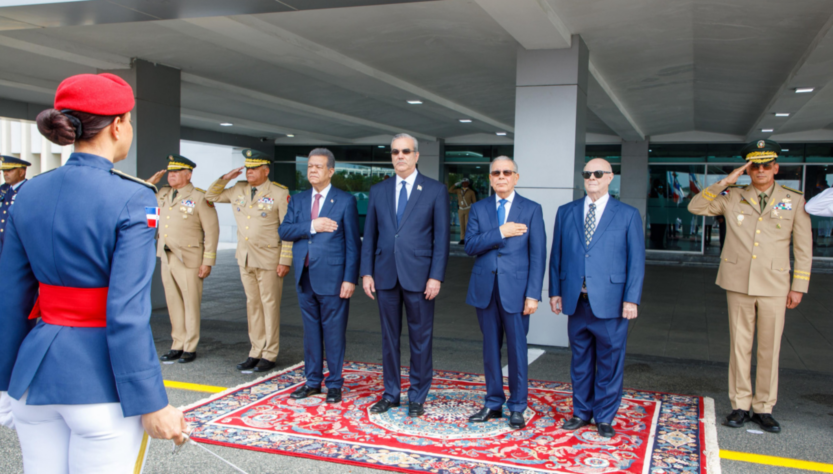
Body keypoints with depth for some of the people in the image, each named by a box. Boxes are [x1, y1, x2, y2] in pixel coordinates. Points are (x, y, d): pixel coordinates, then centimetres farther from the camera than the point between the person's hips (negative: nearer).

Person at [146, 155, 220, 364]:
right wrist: (151, 181, 9)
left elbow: (211, 231, -8)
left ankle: (190, 348, 10)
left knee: (191, 303, 1)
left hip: (188, 260, -6)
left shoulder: (200, 197, -7)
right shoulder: (163, 194, 12)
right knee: (173, 303, 11)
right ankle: (178, 345, 20)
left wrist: (208, 262, -12)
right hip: (166, 258, 6)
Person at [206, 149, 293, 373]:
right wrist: (225, 178, 5)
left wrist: (285, 261, -14)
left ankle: (269, 355, 9)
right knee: (252, 305, 10)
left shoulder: (280, 193, -7)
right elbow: (210, 196, 21)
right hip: (245, 258, 6)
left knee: (269, 305, 0)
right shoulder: (238, 190, 10)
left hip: (269, 260, -5)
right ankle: (256, 352, 18)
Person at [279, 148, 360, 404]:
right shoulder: (298, 200, 11)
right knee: (311, 331, 14)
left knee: (334, 333, 3)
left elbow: (352, 243, -5)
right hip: (305, 277, 5)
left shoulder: (345, 201, -3)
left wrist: (350, 278, -11)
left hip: (331, 278, -5)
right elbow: (284, 231, 0)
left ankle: (334, 384, 15)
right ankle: (313, 381, 25)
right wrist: (311, 226, -15)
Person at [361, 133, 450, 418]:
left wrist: (436, 276, -10)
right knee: (389, 337, 12)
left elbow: (441, 237, -4)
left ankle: (417, 397, 18)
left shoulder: (436, 191, 0)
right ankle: (391, 393, 24)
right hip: (385, 275, 3)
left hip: (419, 276, -3)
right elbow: (370, 235, 10)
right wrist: (366, 272, 3)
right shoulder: (378, 191, 10)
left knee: (420, 339, 5)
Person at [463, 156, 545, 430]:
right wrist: (500, 232, -15)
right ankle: (493, 404, 23)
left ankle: (517, 408, 15)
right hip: (485, 289, 3)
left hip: (515, 289, -3)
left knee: (516, 349, 2)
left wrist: (533, 294, -10)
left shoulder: (531, 209, 1)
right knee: (490, 348, 11)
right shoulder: (479, 209, 9)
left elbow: (538, 255, -3)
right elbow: (470, 246, -4)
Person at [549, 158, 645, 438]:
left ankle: (605, 417, 19)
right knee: (580, 359, 12)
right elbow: (556, 255, 11)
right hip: (576, 300, 3)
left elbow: (636, 260, -1)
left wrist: (631, 299, -7)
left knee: (610, 361, 5)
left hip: (610, 302, -2)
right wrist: (555, 291, 6)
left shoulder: (627, 215, 2)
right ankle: (582, 412, 27)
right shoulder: (566, 212, 10)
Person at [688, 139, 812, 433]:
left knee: (769, 349, 3)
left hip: (774, 287, 0)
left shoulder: (794, 201, 5)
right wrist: (724, 183, -6)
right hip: (738, 284, 1)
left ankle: (763, 409, 15)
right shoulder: (732, 197, 6)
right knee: (740, 346, 6)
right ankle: (740, 405, 16)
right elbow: (695, 207, 1)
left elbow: (803, 248, 7)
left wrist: (799, 287, 3)